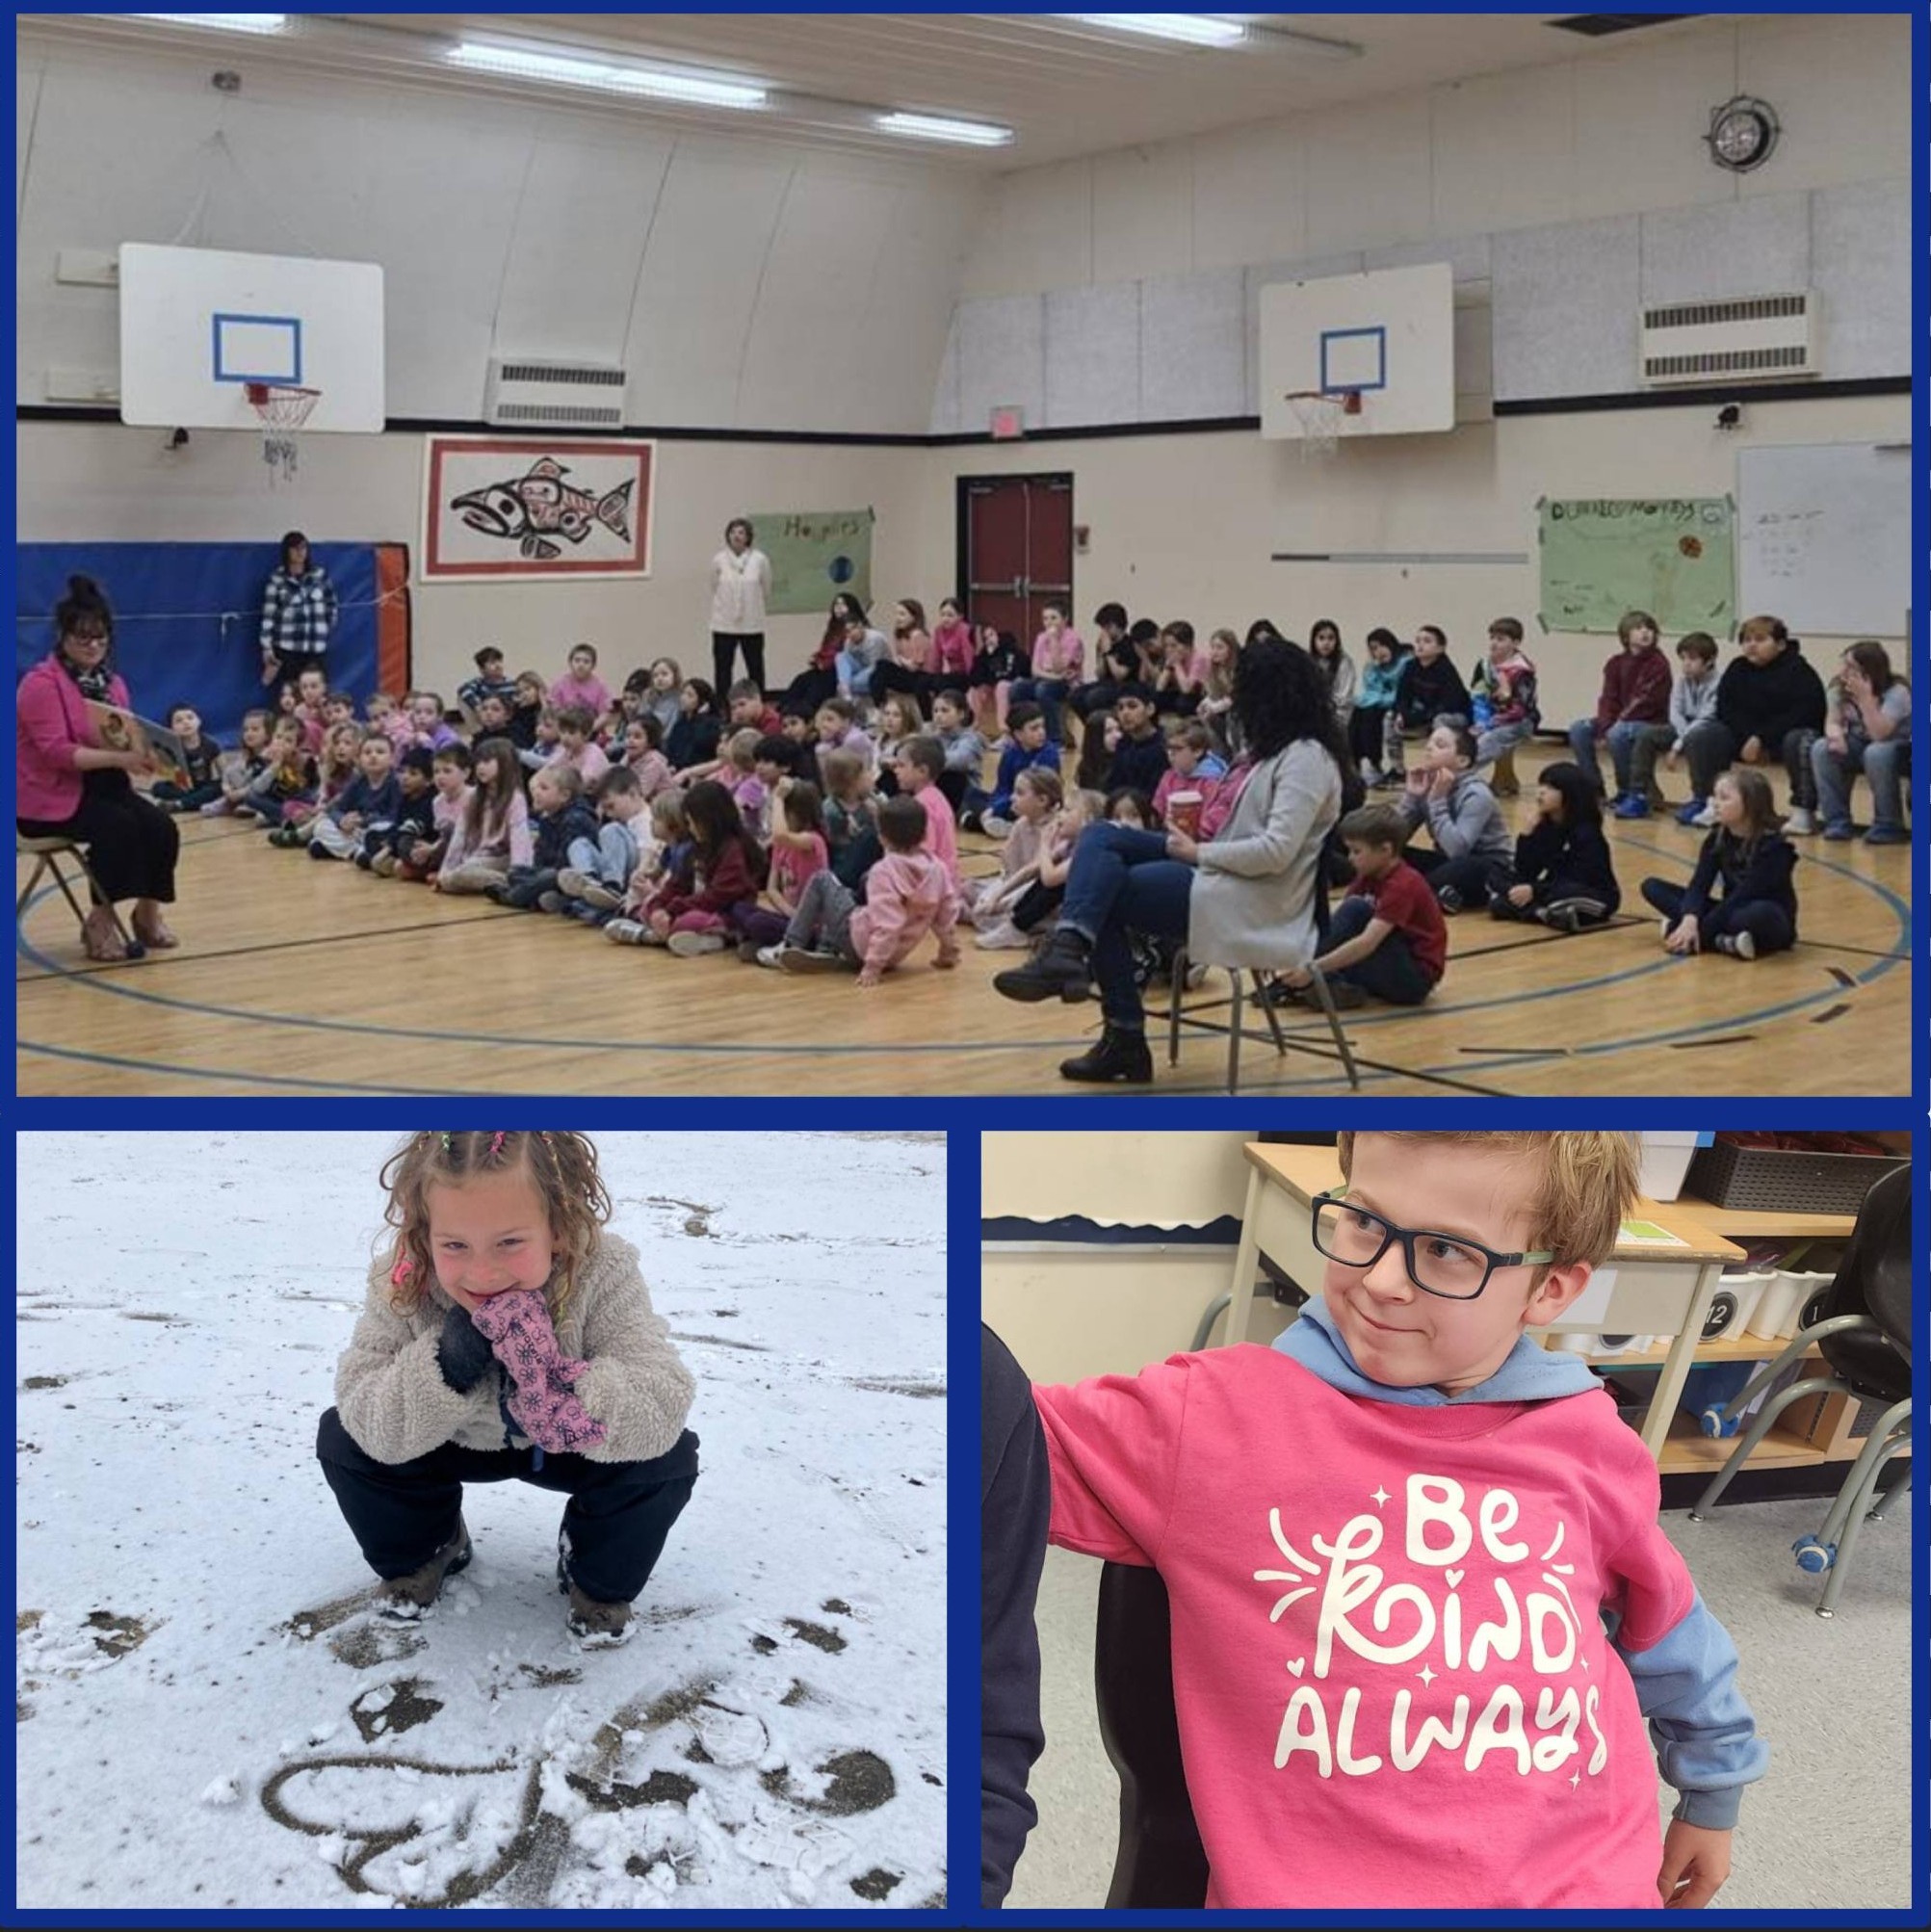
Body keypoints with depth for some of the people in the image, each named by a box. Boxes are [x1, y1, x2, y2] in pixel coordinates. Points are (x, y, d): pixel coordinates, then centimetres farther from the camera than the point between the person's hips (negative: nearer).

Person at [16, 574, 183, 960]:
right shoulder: (41, 684, -13)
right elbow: (56, 752, -22)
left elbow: (127, 738, 10)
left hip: (104, 785, 7)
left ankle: (148, 912, 2)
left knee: (162, 827, -18)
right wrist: (119, 758, -33)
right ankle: (101, 922, -17)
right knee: (119, 827, -31)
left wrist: (142, 755, -15)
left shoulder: (112, 683, 10)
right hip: (50, 797, -6)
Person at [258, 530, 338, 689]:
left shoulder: (320, 574, 7)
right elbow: (268, 614, -4)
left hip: (317, 647, 3)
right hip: (286, 647, -2)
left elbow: (333, 604, 17)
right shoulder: (277, 578, -2)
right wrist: (266, 647, -8)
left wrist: (328, 627, 10)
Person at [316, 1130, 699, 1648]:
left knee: (669, 1460, -27)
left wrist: (565, 1391, -57)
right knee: (341, 1440, -18)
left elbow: (664, 1406, -40)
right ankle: (420, 1552, 14)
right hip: (459, 1444, 2)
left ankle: (600, 1579, 5)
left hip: (566, 1448, -2)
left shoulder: (602, 1272, -34)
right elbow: (365, 1416, -31)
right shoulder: (401, 1283, -29)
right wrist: (445, 1370, -48)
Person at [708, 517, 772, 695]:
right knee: (722, 670, 3)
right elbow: (714, 590, 10)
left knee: (756, 669, 8)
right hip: (723, 626, 0)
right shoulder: (718, 560, -4)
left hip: (752, 626, 0)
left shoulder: (760, 560, -6)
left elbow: (766, 592, 7)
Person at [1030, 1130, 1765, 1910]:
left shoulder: (1588, 1447, 0)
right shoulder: (1216, 1414, -9)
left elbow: (1663, 1621, 16)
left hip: (1587, 1884, 2)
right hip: (1316, 1886, -2)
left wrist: (1712, 1786, 28)